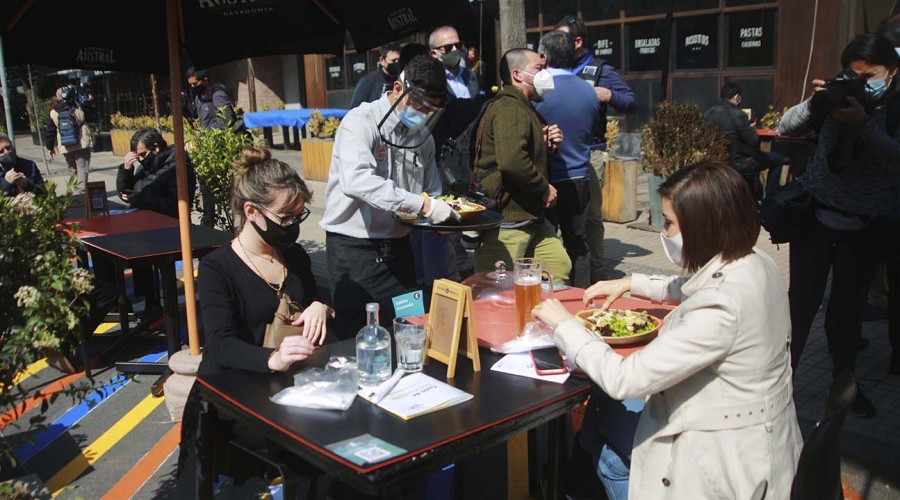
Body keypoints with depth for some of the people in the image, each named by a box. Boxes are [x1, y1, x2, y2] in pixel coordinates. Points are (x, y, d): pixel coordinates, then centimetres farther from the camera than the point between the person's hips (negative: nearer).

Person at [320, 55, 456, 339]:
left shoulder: (423, 137, 9)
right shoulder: (361, 122, -12)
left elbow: (432, 193, 17)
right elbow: (356, 180, -31)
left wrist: (446, 210, -7)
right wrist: (422, 204, -33)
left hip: (397, 248, 6)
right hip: (355, 249, -6)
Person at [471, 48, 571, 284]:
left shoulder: (524, 108, 21)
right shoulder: (509, 108, -16)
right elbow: (512, 160, -32)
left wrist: (548, 142, 11)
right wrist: (545, 189, -17)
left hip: (531, 218, 11)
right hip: (506, 221, -11)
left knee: (561, 267, 11)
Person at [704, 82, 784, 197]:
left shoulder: (707, 113, -3)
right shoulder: (738, 114, -22)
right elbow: (754, 141, -15)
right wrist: (750, 128, 6)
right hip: (738, 164, -8)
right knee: (777, 159, 13)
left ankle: (755, 195, 39)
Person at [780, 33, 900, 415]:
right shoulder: (839, 101, -2)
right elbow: (786, 128, -5)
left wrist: (864, 123, -30)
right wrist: (814, 102, -21)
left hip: (865, 228, 0)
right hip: (816, 216, 0)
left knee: (848, 307, 11)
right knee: (801, 301, 2)